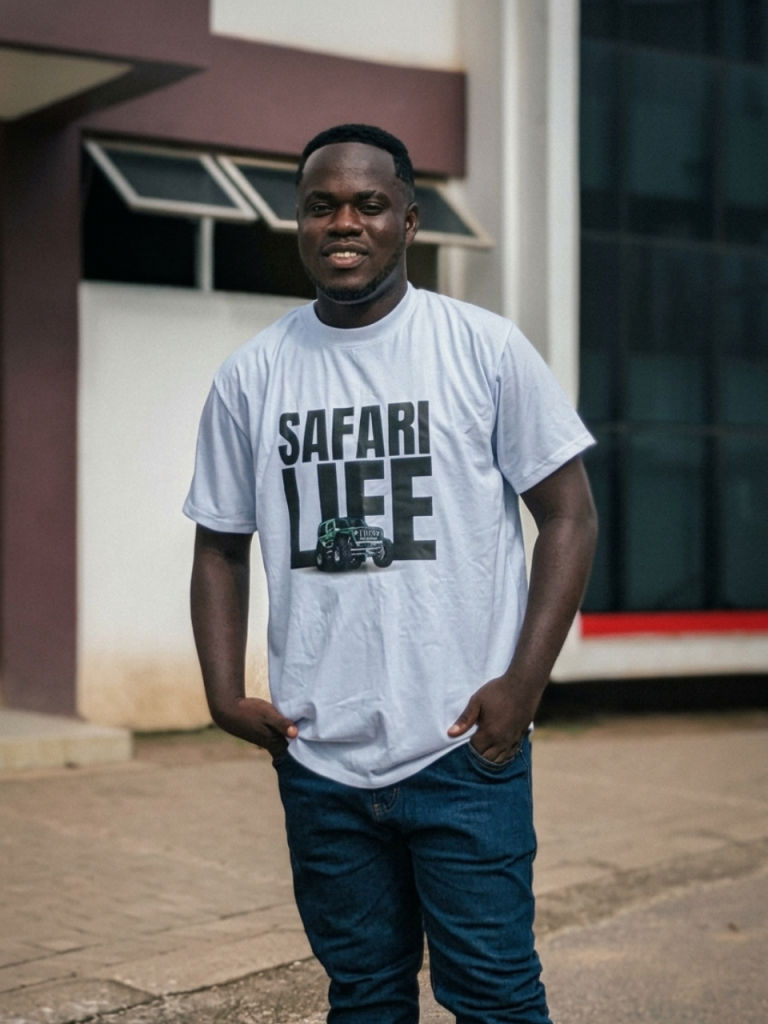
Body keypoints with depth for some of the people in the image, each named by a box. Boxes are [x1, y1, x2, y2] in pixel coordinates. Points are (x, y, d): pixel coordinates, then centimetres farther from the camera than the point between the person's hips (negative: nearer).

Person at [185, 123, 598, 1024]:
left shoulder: (486, 349, -3)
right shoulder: (250, 377, 5)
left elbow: (568, 514, -1)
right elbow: (221, 546, 13)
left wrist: (523, 682, -10)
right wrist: (225, 694, 0)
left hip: (463, 750, -3)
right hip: (317, 759, 3)